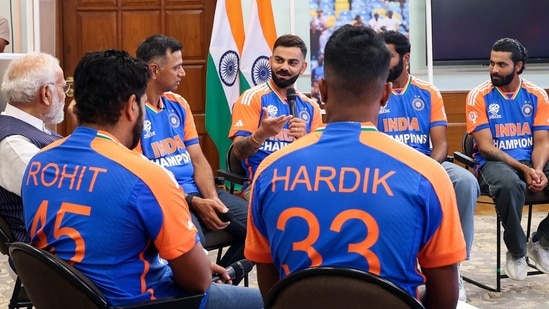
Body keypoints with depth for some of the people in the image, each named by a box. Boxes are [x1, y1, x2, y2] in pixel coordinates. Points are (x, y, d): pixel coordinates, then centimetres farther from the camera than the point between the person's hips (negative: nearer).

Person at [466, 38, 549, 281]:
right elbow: (485, 146, -10)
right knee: (509, 183, -40)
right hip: (494, 163, -4)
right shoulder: (479, 96, -4)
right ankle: (516, 251, -15)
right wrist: (523, 169, -20)